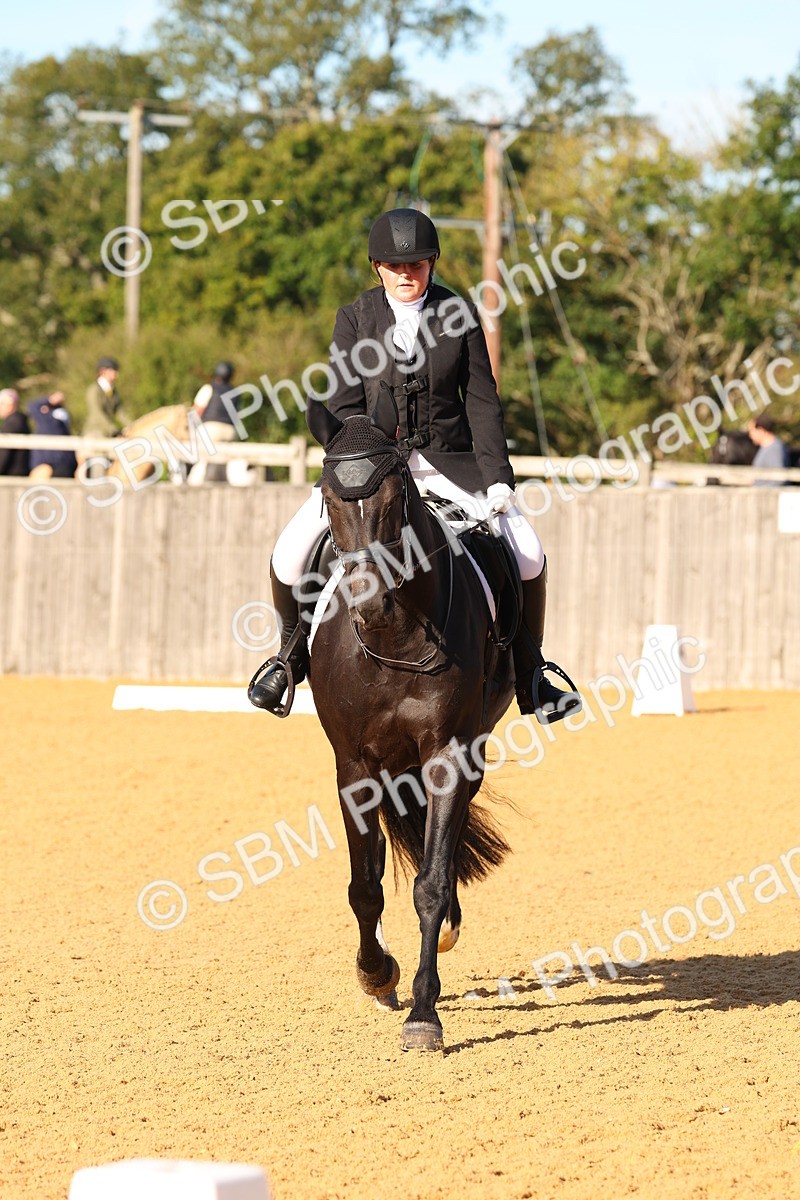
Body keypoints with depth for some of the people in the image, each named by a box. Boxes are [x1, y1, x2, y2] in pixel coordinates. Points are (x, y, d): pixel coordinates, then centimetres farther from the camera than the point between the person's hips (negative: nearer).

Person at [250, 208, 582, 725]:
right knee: (290, 555, -18)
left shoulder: (458, 313, 1)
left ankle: (530, 677, 3)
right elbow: (345, 406, -2)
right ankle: (292, 653, 12)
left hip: (448, 460, 0)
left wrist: (497, 477, -9)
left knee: (528, 555, -17)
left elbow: (482, 401, 1)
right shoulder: (355, 319, 0)